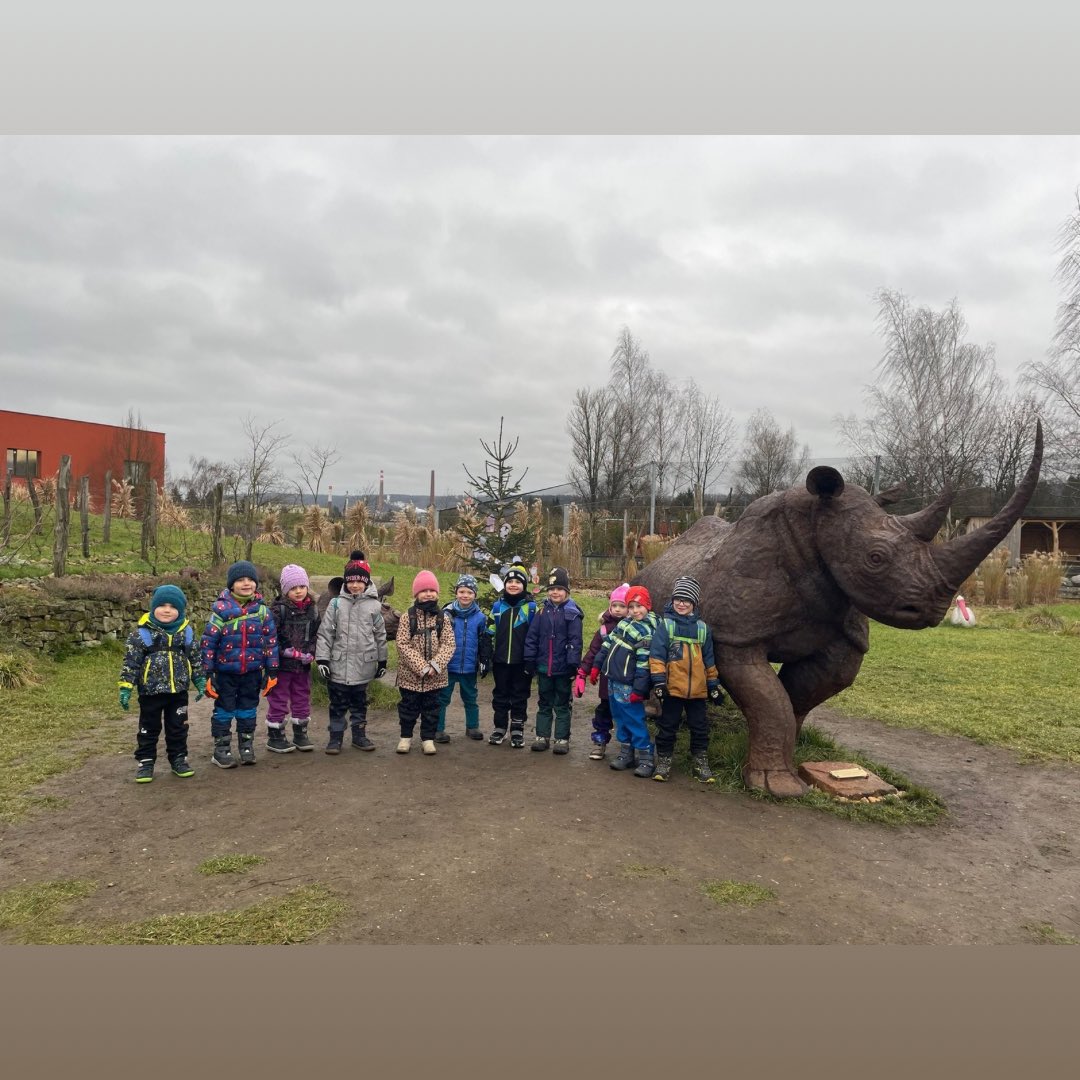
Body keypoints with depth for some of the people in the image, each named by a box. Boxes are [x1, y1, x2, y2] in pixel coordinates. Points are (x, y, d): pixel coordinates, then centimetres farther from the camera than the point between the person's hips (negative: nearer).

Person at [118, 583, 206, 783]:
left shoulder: (186, 631, 1)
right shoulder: (142, 632, -10)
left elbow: (195, 658, 10)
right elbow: (130, 662, -8)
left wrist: (200, 681, 10)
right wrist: (126, 687, -11)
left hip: (178, 690, 3)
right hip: (151, 691, -2)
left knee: (178, 727, 12)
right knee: (149, 728, 10)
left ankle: (178, 759, 25)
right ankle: (146, 762, 23)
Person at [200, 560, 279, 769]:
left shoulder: (262, 610, -1)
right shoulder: (221, 609, -9)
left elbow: (271, 642, 3)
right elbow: (208, 642, -7)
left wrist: (272, 671, 2)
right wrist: (207, 673, -7)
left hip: (253, 672, 2)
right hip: (226, 672, -2)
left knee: (248, 710, 14)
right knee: (224, 710, 9)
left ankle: (246, 747, 28)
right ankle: (221, 750, 22)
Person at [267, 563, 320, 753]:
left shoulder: (312, 610, 5)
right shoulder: (278, 610, -11)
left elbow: (316, 636, 9)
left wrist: (310, 654, -6)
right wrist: (287, 652, -20)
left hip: (303, 666, 5)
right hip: (281, 665, -5)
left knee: (302, 700, 14)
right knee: (278, 701, 5)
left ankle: (300, 734, 28)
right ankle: (274, 737, 17)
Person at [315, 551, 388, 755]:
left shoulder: (374, 605, 0)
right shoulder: (336, 603, -2)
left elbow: (380, 635, 7)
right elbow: (325, 633, -2)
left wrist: (382, 661, 9)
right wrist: (322, 658, -7)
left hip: (363, 665, 1)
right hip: (339, 665, -1)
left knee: (360, 703, 14)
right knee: (338, 704, 9)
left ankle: (359, 735, 27)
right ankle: (335, 737, 20)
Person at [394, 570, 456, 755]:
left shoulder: (442, 617, 0)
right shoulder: (408, 616, -6)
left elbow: (449, 644, -5)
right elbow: (403, 644, -12)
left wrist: (435, 665, -19)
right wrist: (421, 667, -19)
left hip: (434, 676, 1)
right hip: (410, 674, -1)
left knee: (431, 708, 11)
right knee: (409, 707, 11)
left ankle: (428, 738, 25)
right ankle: (406, 736, 28)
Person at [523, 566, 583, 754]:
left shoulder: (572, 613, -7)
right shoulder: (542, 611, 3)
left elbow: (575, 641, -10)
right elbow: (531, 637, 4)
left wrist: (573, 665, -15)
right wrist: (529, 661, 0)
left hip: (563, 669, -3)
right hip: (543, 668, 4)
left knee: (562, 705, 8)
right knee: (544, 704, 14)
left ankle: (562, 739, 16)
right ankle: (542, 736, 23)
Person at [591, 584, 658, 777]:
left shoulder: (646, 633, -16)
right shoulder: (625, 622, 9)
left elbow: (644, 664, -20)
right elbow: (608, 643, 15)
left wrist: (639, 690, -22)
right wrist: (597, 666, 15)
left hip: (627, 687, -8)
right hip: (613, 681, 8)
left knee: (635, 721, -4)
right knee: (620, 719, 16)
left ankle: (646, 759, 5)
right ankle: (626, 754, 27)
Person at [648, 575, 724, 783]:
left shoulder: (702, 627, 9)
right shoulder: (665, 624, -3)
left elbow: (709, 659, 14)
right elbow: (656, 655, -7)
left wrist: (714, 685, 14)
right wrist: (658, 681, -14)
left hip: (697, 689, 3)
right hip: (672, 687, -3)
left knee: (700, 727, 10)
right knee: (668, 725, 6)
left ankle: (701, 763, 22)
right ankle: (663, 762, 18)